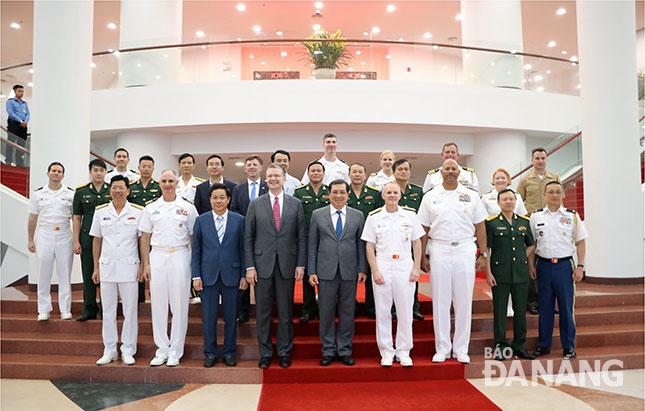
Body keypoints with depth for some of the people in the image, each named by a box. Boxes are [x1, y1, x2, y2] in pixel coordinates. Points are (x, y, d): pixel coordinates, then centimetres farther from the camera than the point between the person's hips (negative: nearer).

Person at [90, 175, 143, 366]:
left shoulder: (138, 212, 0)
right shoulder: (101, 212, 6)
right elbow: (97, 241, 11)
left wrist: (143, 266, -3)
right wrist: (96, 268, 9)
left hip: (129, 268, -2)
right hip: (107, 268, 2)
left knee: (130, 310, 3)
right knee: (108, 311, 8)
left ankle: (128, 350, 15)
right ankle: (109, 350, 20)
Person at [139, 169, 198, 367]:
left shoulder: (188, 207, 4)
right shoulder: (151, 208, 9)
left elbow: (193, 237, 4)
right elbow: (145, 238, 9)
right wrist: (145, 264, 2)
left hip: (180, 257, -2)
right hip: (157, 256, 2)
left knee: (179, 305, 1)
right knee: (158, 305, 6)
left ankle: (175, 351, 12)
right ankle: (162, 349, 18)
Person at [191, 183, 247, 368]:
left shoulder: (239, 220, 3)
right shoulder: (201, 220, 5)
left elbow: (243, 249, 4)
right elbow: (196, 250, 5)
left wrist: (244, 275, -1)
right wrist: (196, 276, -1)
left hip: (231, 275, 0)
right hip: (208, 275, 0)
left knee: (230, 317, 7)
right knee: (209, 318, 6)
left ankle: (229, 353, 22)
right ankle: (210, 353, 21)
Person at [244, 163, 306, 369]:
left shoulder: (295, 204, 6)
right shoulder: (256, 204, 4)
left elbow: (301, 237, 5)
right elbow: (248, 238, 2)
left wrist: (301, 264, -2)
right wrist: (249, 266, -4)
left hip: (287, 265, 0)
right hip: (263, 263, 0)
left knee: (286, 311, 8)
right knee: (263, 312, 7)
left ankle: (285, 352, 22)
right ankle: (265, 353, 20)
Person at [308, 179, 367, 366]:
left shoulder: (358, 216, 7)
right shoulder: (318, 215, 5)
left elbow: (361, 244, 7)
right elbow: (312, 245, 4)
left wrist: (362, 269, 1)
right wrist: (311, 271, -1)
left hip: (349, 272, 1)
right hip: (326, 272, -1)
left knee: (347, 313, 7)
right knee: (326, 313, 5)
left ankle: (345, 351, 21)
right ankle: (328, 351, 19)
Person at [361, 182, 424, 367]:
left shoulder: (410, 215, 5)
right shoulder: (374, 217, 3)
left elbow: (417, 243, 8)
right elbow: (369, 246, 2)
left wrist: (416, 268, -1)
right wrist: (375, 271, -7)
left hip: (405, 267, 1)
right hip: (382, 267, 0)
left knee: (405, 311, 4)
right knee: (382, 312, 4)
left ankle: (403, 351, 19)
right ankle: (386, 352, 18)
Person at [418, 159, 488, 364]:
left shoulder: (471, 196, 6)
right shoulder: (430, 197, 5)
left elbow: (480, 226, 7)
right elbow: (424, 229, 6)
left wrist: (483, 254, 3)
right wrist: (422, 256, 1)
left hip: (465, 250, 0)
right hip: (439, 251, 0)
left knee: (464, 302, 5)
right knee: (440, 302, 4)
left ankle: (461, 349, 17)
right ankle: (442, 349, 15)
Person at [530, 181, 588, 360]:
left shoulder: (572, 216, 4)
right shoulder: (536, 216, 7)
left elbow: (581, 242, 5)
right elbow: (531, 243, 10)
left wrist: (580, 266, -3)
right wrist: (531, 265, 3)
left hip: (564, 265, -1)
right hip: (543, 265, 1)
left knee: (566, 307, 3)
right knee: (545, 307, 8)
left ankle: (569, 347, 15)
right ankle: (544, 345, 19)